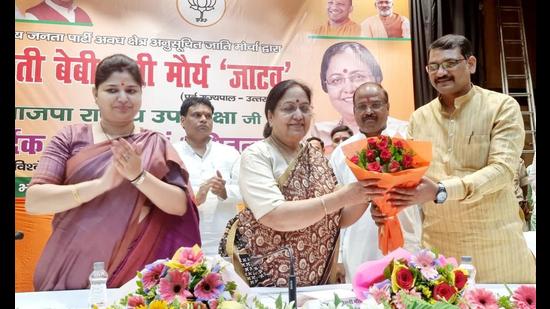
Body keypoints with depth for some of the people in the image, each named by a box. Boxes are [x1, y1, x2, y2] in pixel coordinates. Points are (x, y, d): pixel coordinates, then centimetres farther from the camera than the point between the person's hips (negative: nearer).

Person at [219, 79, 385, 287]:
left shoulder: (316, 157, 6)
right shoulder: (256, 155, -10)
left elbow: (336, 220, 8)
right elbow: (276, 217, -23)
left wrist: (364, 197, -10)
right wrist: (342, 197, -27)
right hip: (262, 278, -5)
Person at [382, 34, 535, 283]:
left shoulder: (502, 107, -4)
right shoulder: (419, 118, 9)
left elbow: (503, 169, -16)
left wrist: (441, 191, -29)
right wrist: (389, 199, -14)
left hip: (496, 245, -3)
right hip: (436, 246, 3)